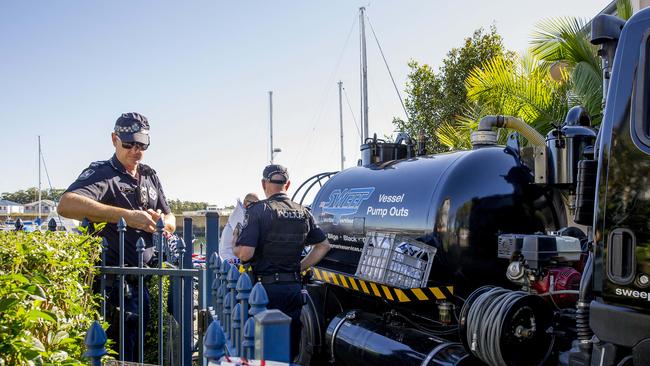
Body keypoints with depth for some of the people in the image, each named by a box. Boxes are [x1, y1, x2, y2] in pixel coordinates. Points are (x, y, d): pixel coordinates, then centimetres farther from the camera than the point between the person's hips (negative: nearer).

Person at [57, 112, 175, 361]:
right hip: (117, 282, -7)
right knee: (120, 355, -1)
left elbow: (171, 221, 17)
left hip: (146, 280, 7)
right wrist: (126, 216, -32)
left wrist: (162, 222, -9)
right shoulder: (101, 173, -8)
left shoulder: (150, 176, 14)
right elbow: (66, 205, -28)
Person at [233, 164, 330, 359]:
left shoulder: (258, 210, -9)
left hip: (266, 287, -5)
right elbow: (324, 245, 17)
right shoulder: (303, 212, 9)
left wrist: (234, 249, 4)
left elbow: (245, 253, -17)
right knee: (290, 348, 15)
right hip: (294, 287, 5)